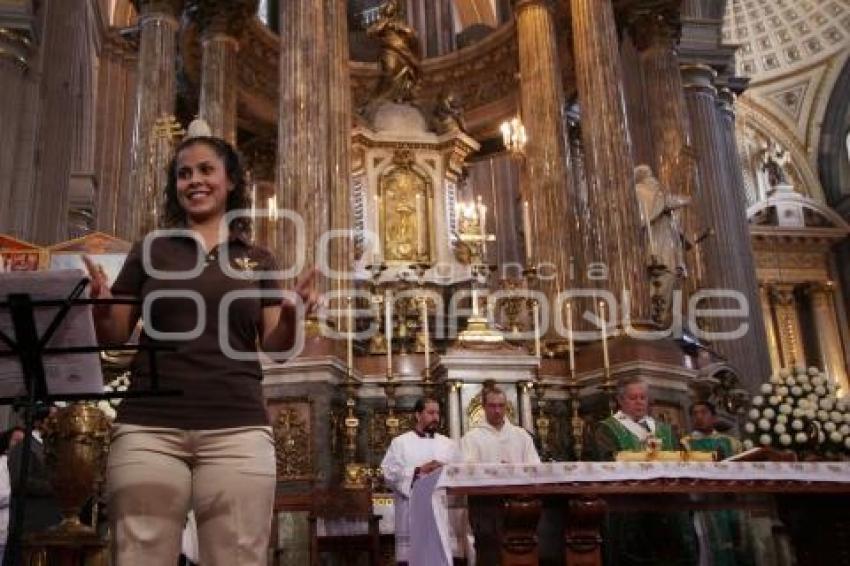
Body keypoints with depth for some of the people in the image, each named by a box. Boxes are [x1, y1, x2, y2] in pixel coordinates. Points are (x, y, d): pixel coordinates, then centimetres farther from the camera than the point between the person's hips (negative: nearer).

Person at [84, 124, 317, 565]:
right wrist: (101, 305, -8)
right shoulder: (150, 250, 13)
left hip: (236, 429, 0)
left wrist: (292, 315, -9)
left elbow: (275, 345, 12)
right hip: (149, 426, 0)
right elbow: (113, 338, 13)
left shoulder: (257, 259, 14)